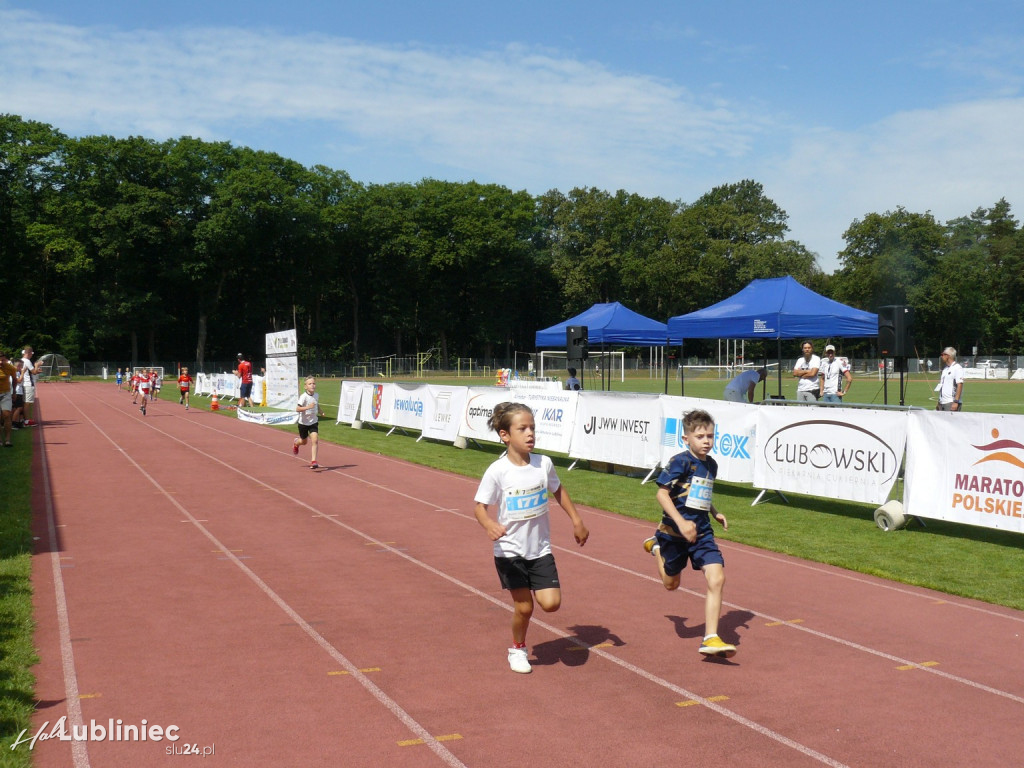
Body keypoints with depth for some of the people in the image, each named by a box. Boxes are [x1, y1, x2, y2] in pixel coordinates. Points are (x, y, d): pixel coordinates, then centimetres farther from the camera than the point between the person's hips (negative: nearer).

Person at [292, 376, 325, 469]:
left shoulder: (317, 395, -3)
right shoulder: (303, 397, -22)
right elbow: (297, 409, -29)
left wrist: (321, 412, 2)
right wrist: (307, 407, -42)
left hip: (313, 422, 3)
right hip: (303, 422, -3)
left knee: (315, 440, -13)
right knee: (304, 441, 16)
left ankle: (313, 461, -10)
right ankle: (296, 442, 53)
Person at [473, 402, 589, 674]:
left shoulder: (544, 464, -5)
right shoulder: (497, 471, -17)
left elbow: (558, 491, 13)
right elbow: (480, 506, -13)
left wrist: (577, 521, 12)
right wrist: (489, 525, -34)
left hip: (540, 549, 3)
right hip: (510, 551, -3)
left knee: (551, 603, -7)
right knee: (524, 607, 2)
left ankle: (532, 588, 28)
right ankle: (517, 649, 30)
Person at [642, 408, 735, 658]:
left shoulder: (711, 465, 7)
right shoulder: (681, 462, -15)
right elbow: (662, 493, -18)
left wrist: (715, 513, 11)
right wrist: (681, 522, -25)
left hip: (702, 532, 5)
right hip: (675, 532, -5)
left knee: (717, 578, -14)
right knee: (671, 584, 14)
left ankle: (711, 638, -8)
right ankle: (656, 546, 45)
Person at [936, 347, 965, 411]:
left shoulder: (957, 368, -9)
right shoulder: (945, 369, 19)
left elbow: (959, 385, -17)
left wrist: (956, 402, -24)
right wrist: (939, 403, 19)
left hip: (952, 403, -9)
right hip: (942, 403, 9)